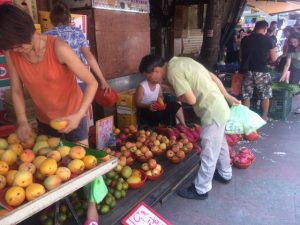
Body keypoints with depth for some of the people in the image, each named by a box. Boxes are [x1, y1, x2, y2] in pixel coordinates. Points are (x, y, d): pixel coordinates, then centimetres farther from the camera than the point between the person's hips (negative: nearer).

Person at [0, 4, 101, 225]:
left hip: (72, 115, -5)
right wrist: (22, 121, -15)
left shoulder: (58, 48, -29)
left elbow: (91, 82, -27)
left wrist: (79, 115, -35)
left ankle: (91, 203, 29)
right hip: (44, 118, 5)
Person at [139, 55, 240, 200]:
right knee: (219, 144, 27)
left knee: (208, 152, 4)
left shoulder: (173, 72, -20)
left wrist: (176, 94, -3)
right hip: (219, 106, 10)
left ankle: (201, 190, 21)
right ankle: (225, 174, 48)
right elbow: (213, 77, 11)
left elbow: (191, 100, -22)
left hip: (212, 112, -10)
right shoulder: (179, 62, 8)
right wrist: (227, 97, 17)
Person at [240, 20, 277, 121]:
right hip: (262, 71, -2)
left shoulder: (245, 39, 3)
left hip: (247, 71, 2)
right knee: (265, 95, 14)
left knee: (246, 95, 11)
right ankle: (264, 116, 22)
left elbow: (241, 55, 14)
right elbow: (273, 59, -3)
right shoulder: (268, 40, -5)